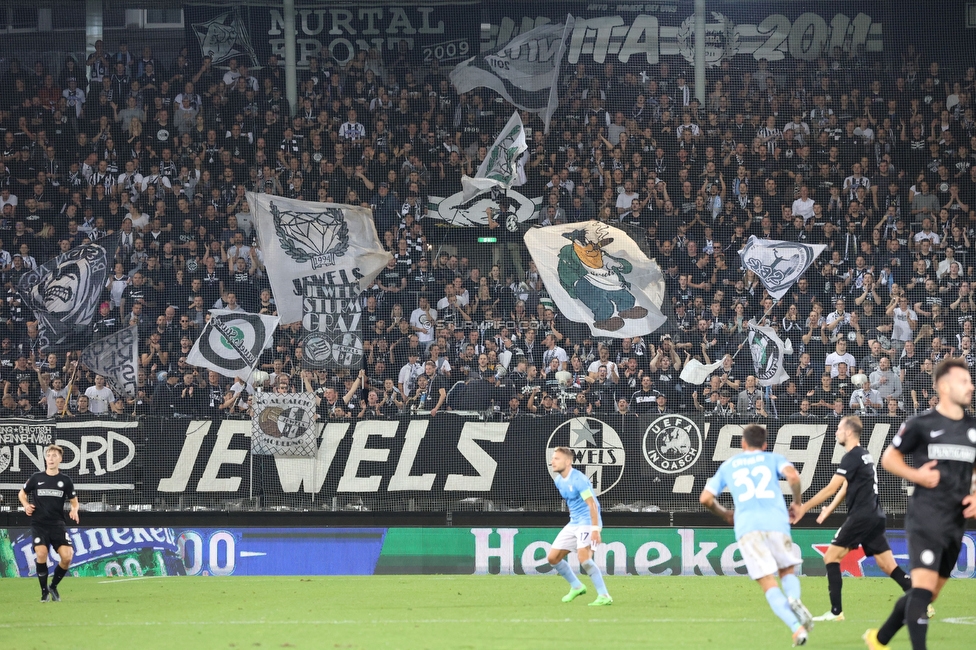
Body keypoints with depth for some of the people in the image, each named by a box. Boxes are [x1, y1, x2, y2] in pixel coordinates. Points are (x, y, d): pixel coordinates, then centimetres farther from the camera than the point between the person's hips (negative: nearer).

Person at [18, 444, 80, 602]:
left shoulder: (65, 480, 4)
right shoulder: (36, 478, 3)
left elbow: (74, 501, 13)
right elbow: (22, 493, 18)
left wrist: (74, 510, -10)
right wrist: (26, 505, -3)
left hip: (57, 524, 1)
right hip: (39, 524, -1)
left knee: (67, 556, -13)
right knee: (41, 554, -20)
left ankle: (54, 586, 12)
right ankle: (44, 591, -1)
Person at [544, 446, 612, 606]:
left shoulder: (578, 479, -19)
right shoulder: (559, 481, 9)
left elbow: (592, 504, -23)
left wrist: (595, 529, -29)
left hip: (588, 522, -9)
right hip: (573, 523, 9)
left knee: (584, 558, -25)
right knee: (553, 557, 7)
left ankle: (604, 596, -19)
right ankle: (576, 587, 24)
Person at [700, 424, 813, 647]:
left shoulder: (728, 466, 24)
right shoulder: (773, 459, 19)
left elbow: (705, 498, 19)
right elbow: (792, 476, -3)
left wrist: (725, 514, 36)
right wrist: (797, 502, 13)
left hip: (746, 525, 0)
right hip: (776, 521, 0)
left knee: (769, 584, 0)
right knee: (787, 571, 19)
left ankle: (796, 627, -22)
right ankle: (794, 598, -17)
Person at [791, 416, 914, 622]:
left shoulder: (852, 457, -12)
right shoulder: (864, 455, 18)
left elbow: (831, 489, -16)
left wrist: (804, 508, -13)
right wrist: (829, 509, 20)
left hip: (862, 516, -9)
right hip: (875, 517, 9)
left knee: (831, 556, -3)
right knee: (888, 565, 7)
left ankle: (836, 611, -7)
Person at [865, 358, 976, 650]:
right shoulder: (921, 424, -4)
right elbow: (889, 458, 4)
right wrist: (916, 475, -13)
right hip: (925, 518, -6)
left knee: (927, 593, 13)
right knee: (924, 587, -18)